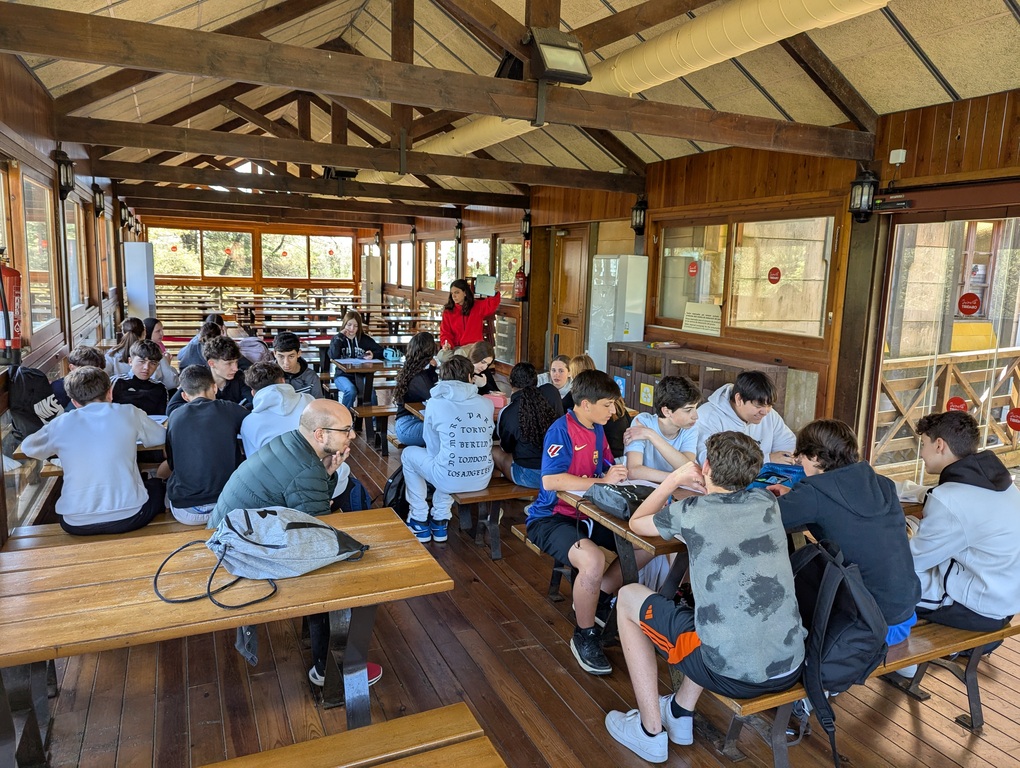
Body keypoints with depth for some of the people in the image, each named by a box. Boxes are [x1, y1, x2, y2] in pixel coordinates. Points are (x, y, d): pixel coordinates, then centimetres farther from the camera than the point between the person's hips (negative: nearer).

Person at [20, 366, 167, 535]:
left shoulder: (60, 424, 2)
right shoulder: (129, 413, -1)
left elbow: (27, 447, 22)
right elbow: (162, 437, 17)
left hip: (77, 525, 2)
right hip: (129, 517, -2)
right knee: (157, 485, 30)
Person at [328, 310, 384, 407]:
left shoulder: (364, 339, 9)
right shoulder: (336, 339, 6)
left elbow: (381, 351, 3)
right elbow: (333, 356, -14)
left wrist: (373, 355, -19)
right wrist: (340, 336, -10)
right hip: (343, 375, -1)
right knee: (351, 390, -33)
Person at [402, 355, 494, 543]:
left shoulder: (435, 402, -7)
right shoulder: (487, 403, 2)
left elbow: (432, 448, 2)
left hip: (451, 480, -4)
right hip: (482, 480, 4)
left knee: (409, 454, 23)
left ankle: (420, 521, 28)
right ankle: (441, 520, 34)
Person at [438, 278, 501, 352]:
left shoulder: (478, 306, 8)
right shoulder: (448, 311, 9)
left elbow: (491, 305, -8)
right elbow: (445, 333, 6)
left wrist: (496, 292, -26)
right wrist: (446, 344, -14)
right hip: (456, 348, 1)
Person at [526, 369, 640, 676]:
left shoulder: (598, 430, 9)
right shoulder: (561, 430, -17)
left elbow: (606, 470, 18)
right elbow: (551, 480, -29)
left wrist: (616, 472, -5)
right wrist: (602, 481, -25)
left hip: (587, 514, 9)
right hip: (552, 517, -8)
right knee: (593, 560, -34)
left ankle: (598, 599, 18)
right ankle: (584, 636, -8)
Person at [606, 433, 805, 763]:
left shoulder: (690, 512, -7)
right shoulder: (766, 501, 5)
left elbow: (636, 523, 15)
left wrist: (674, 480, 21)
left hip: (732, 675, -5)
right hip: (790, 669, 6)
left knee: (628, 598, 14)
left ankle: (650, 731, 20)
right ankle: (681, 712, 37)